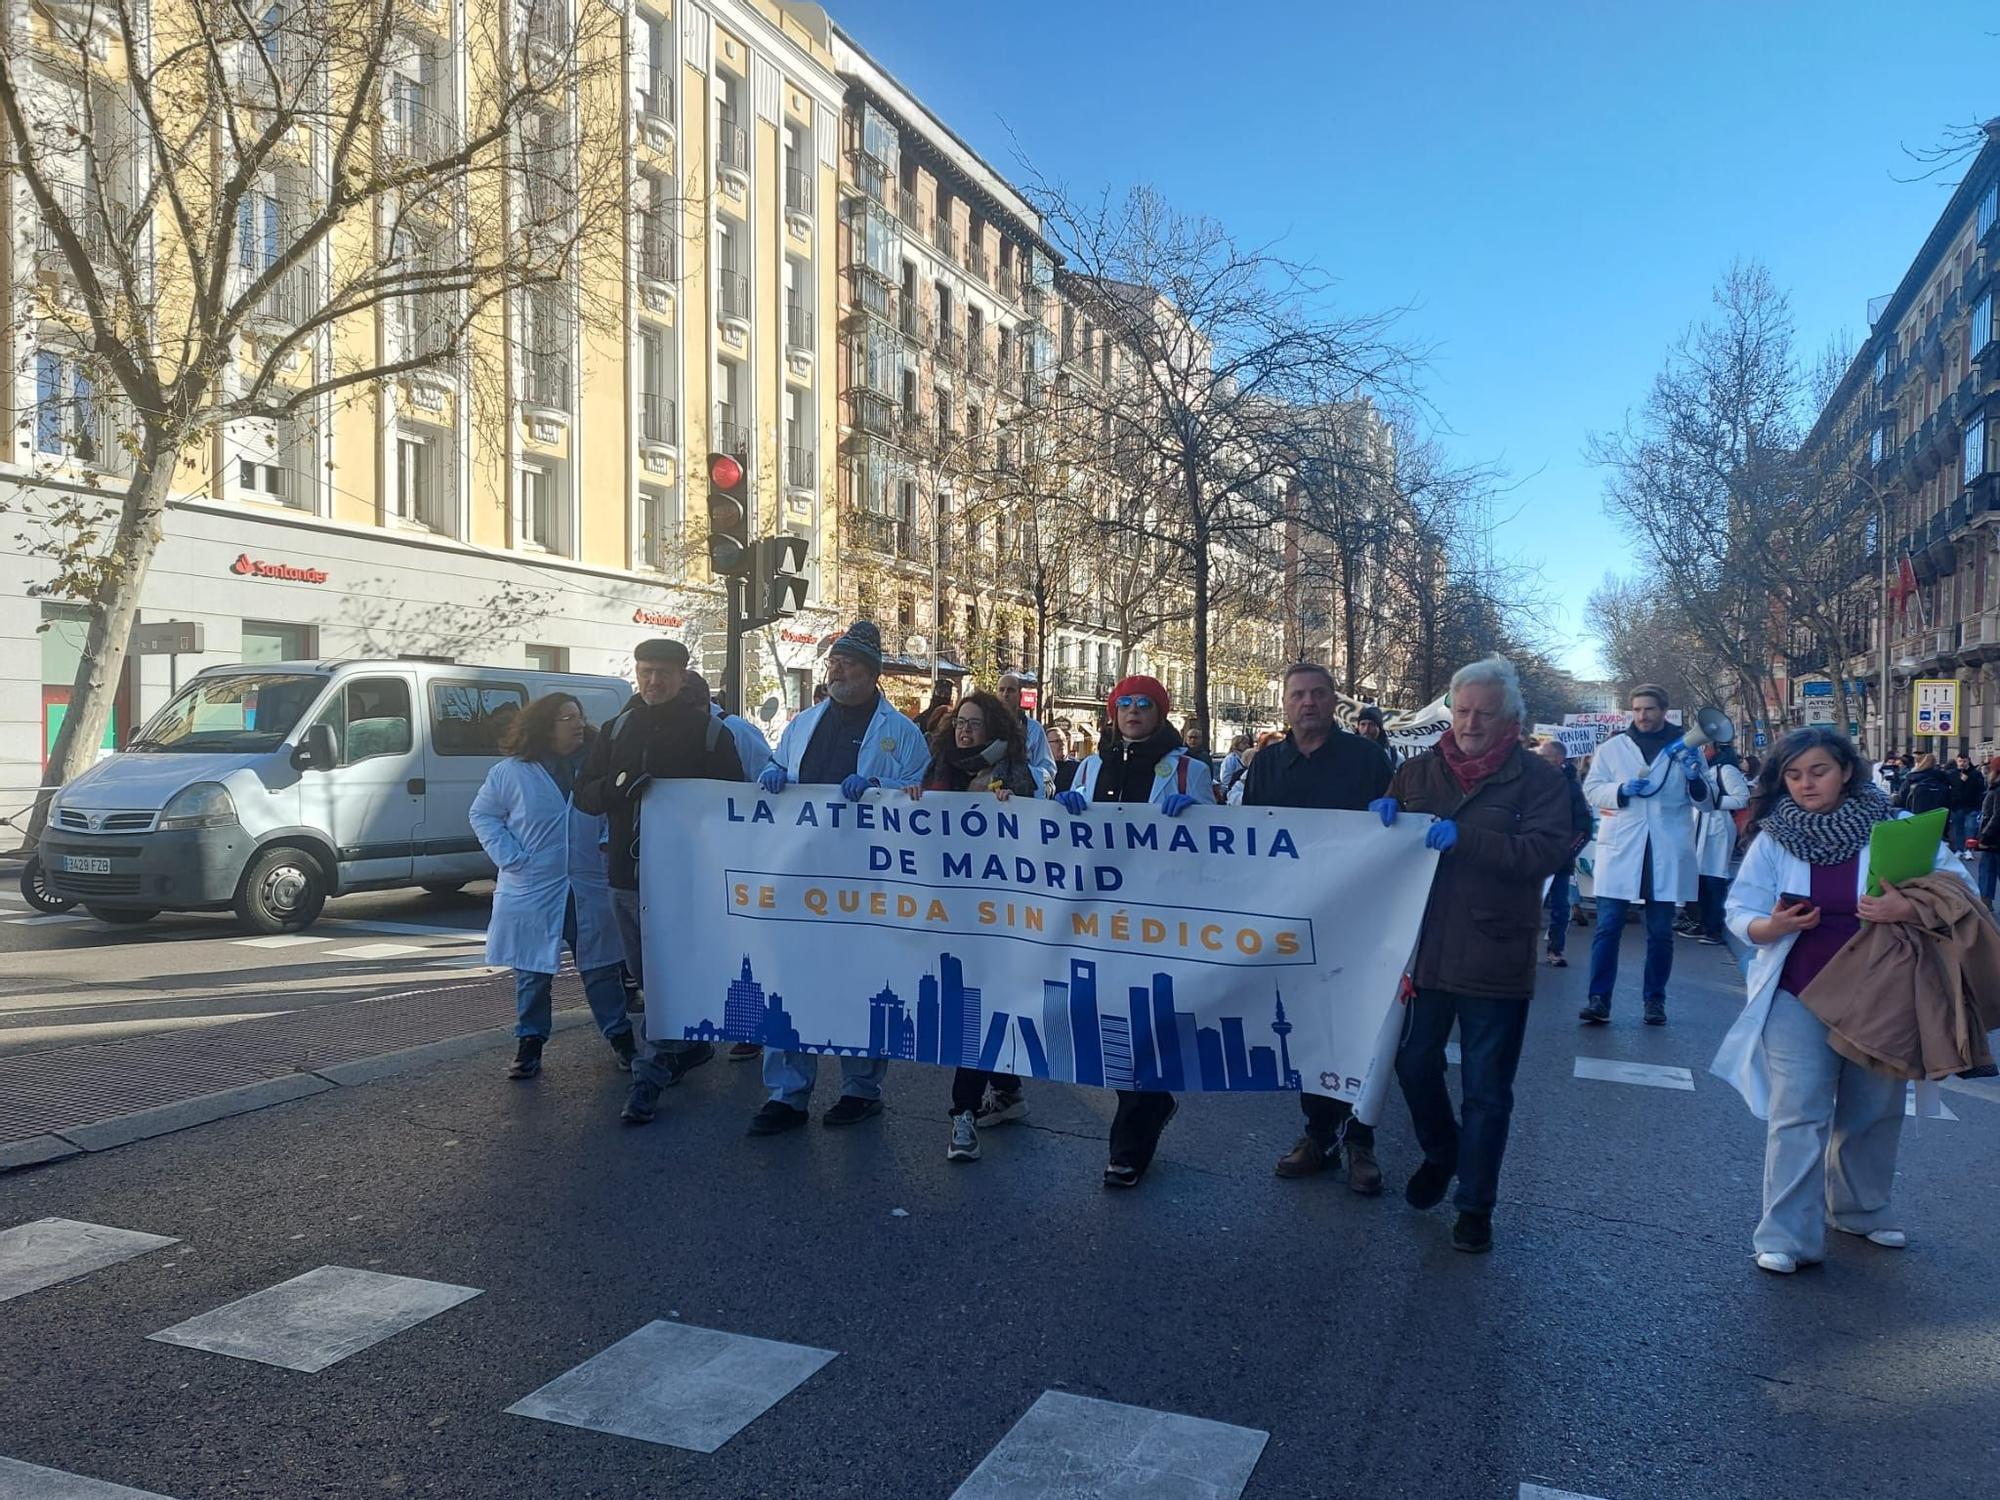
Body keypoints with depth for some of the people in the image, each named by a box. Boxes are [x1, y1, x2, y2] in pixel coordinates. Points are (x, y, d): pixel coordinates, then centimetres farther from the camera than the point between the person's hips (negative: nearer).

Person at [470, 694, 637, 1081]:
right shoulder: (510, 773, -4)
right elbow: (483, 816, 2)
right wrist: (510, 857, -9)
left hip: (590, 892, 1)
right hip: (532, 893, -1)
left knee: (602, 969, 9)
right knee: (533, 974, 9)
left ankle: (621, 1038, 20)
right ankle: (530, 1045, 21)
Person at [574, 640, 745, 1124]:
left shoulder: (710, 731, -2)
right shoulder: (618, 729, 11)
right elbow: (585, 793, 8)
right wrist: (618, 785, -12)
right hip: (626, 871, 6)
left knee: (667, 976, -7)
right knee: (645, 973, 16)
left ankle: (649, 1075, -3)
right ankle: (689, 1044, 34)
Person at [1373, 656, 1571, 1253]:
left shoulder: (1536, 778, -4)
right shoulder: (1418, 770, 7)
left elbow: (1547, 851, -18)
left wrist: (1464, 837, -28)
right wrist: (1382, 817, -10)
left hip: (1494, 958, -3)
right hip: (1423, 950, 4)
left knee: (1486, 1089, 7)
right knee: (1415, 1064, 14)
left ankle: (1475, 1204, 22)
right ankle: (1441, 1154, 41)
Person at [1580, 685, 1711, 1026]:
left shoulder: (1684, 748, 9)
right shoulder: (1613, 748, 8)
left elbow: (1705, 800, 12)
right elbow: (1591, 789, 5)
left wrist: (1695, 779, -9)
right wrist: (1622, 790, -13)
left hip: (1667, 852, 1)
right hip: (1620, 848, 0)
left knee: (1660, 932, 7)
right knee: (1608, 927, -5)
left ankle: (1655, 1000, 16)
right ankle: (1599, 998, -4)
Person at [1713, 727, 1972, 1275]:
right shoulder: (1774, 838, -5)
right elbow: (1740, 910, -4)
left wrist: (1910, 909, -27)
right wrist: (1771, 926, -25)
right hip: (1799, 998, -1)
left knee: (1873, 1112, 17)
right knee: (1798, 1115, -5)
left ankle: (1860, 1209, 39)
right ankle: (1786, 1236, 0)